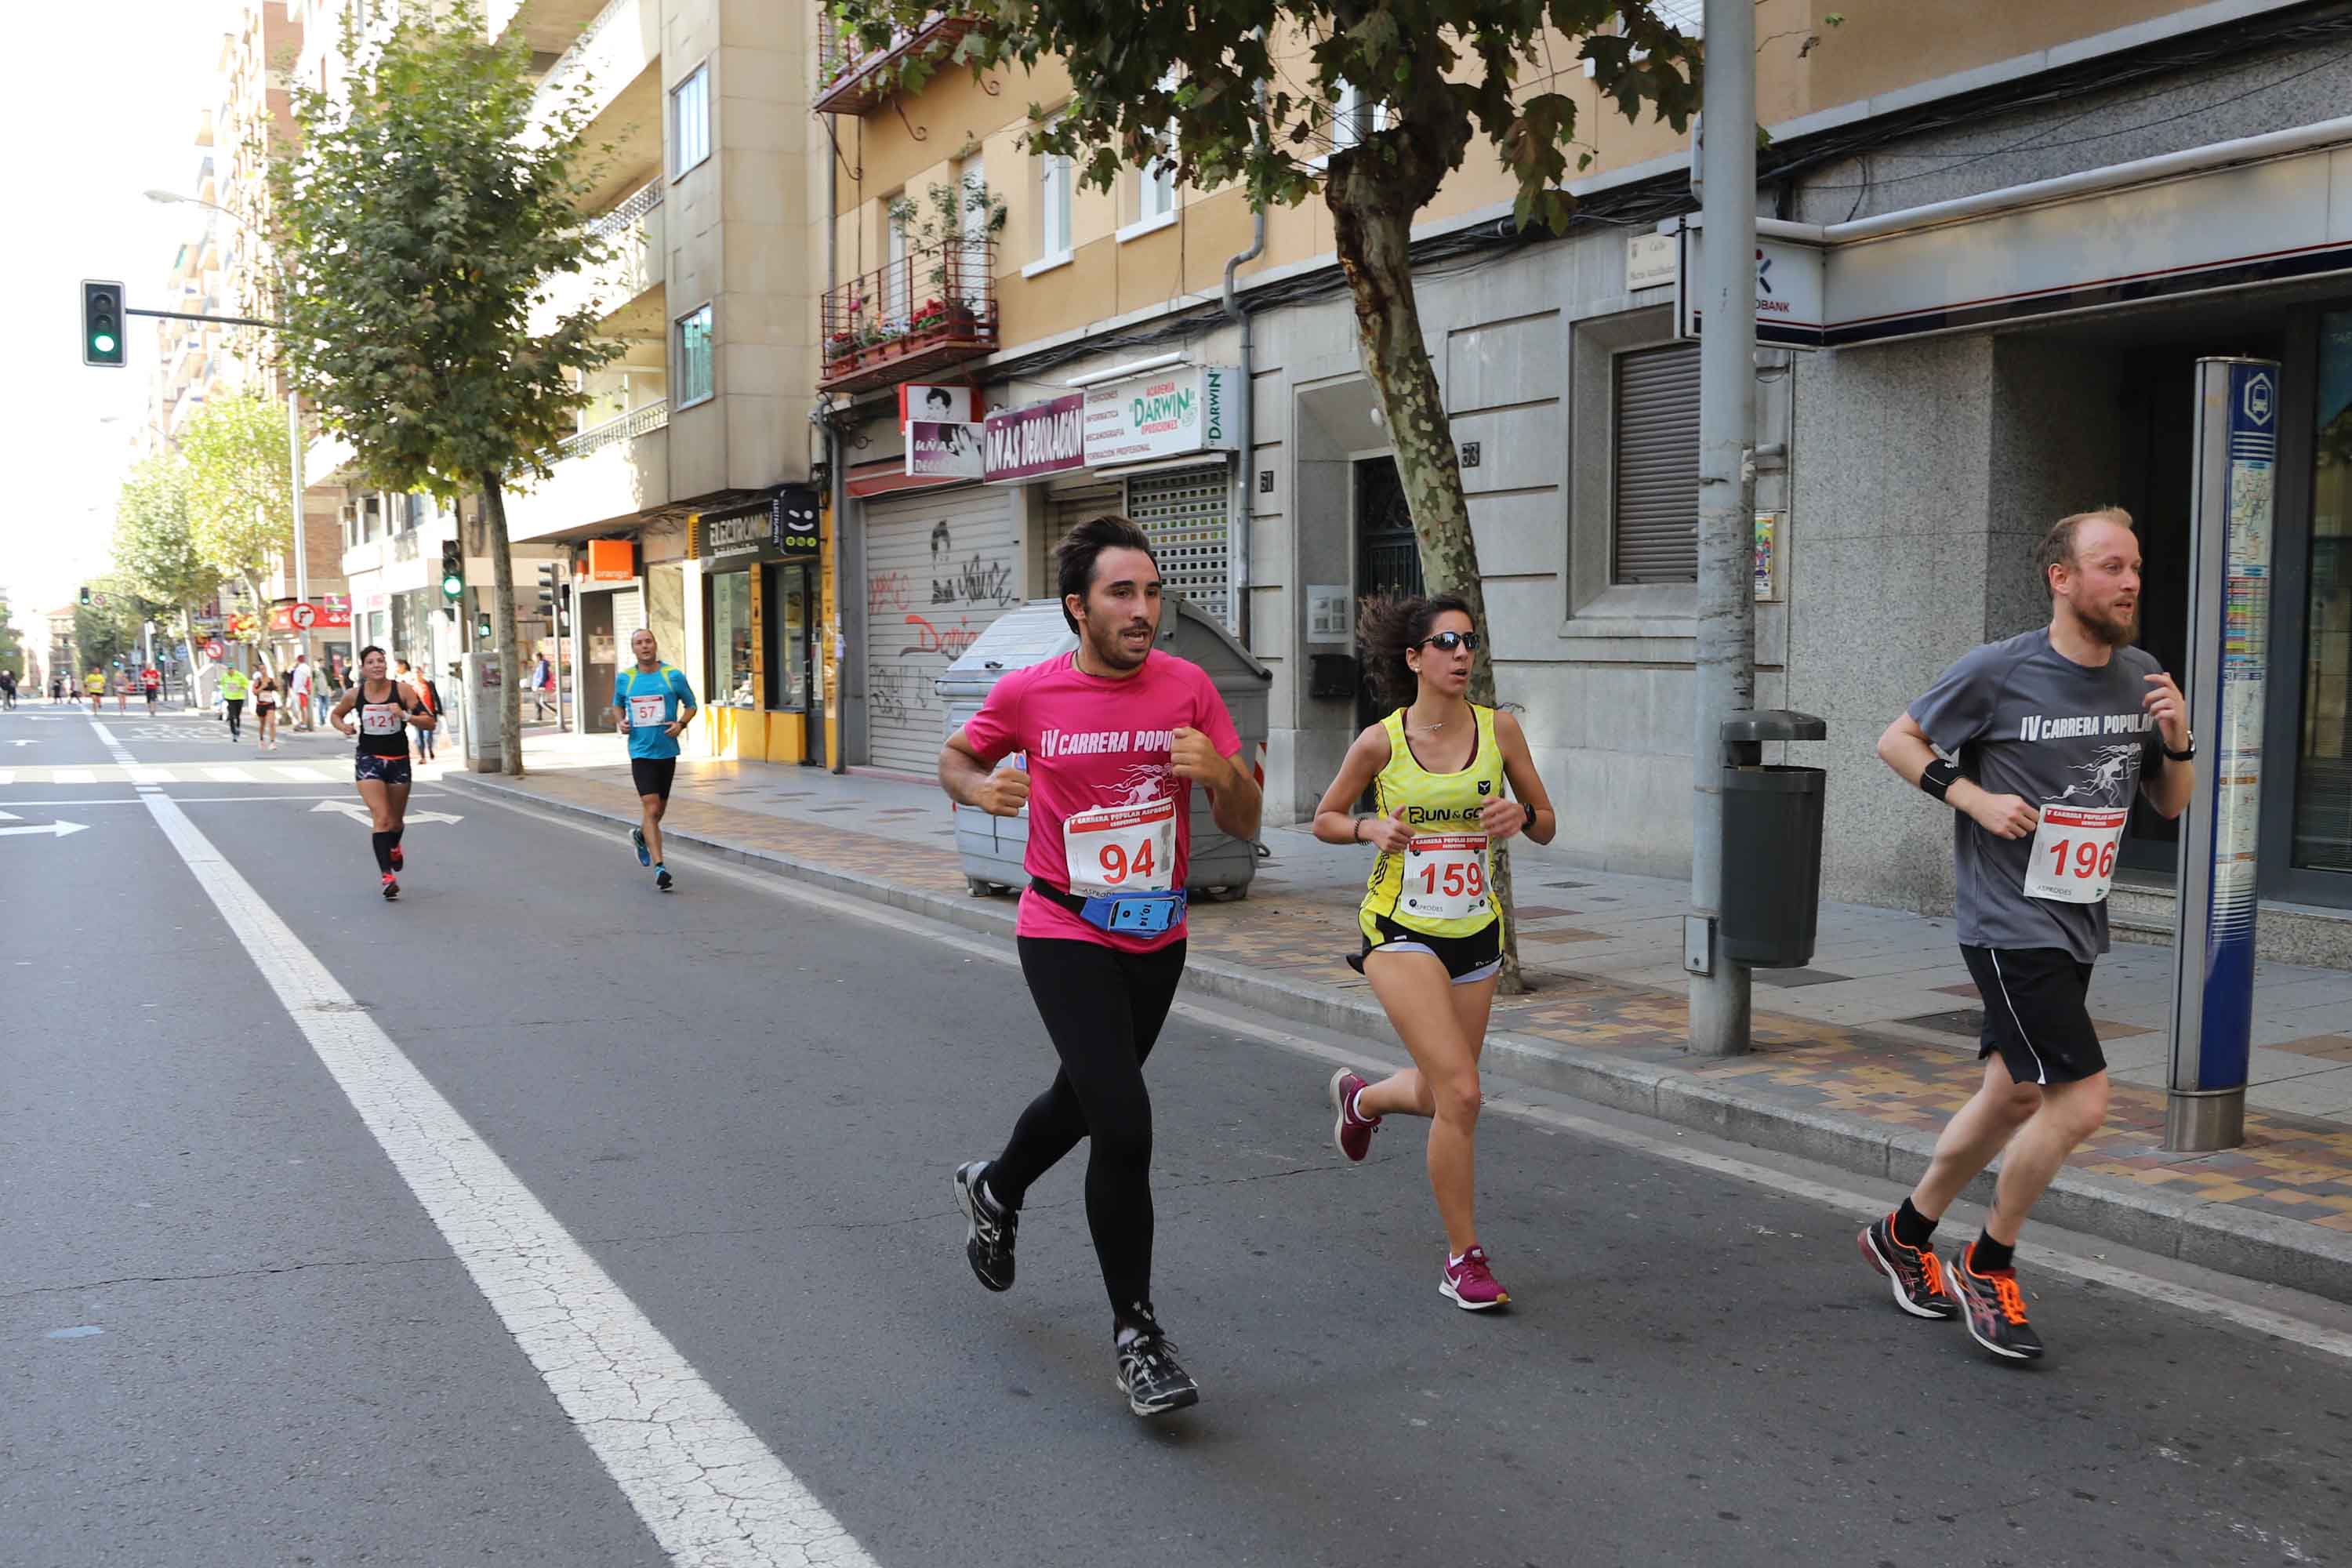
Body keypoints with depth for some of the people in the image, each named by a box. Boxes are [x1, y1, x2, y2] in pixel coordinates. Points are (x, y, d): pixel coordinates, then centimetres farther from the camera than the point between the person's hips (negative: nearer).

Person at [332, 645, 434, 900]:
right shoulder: (354, 695, -5)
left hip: (399, 761, 1)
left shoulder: (401, 691, -9)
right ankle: (387, 876, -17)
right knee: (381, 818, -16)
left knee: (396, 821, 16)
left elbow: (429, 721, -10)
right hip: (369, 760, -1)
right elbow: (335, 715, 15)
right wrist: (343, 726, -6)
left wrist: (405, 716, -26)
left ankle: (394, 848, 52)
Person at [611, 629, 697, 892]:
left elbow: (691, 705, 7)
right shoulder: (624, 679, 2)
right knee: (650, 808, -13)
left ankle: (641, 835, 48)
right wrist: (620, 722, -2)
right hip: (641, 751, -1)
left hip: (667, 751, 1)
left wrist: (681, 724, -12)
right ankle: (659, 868, -14)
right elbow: (617, 705, 19)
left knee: (660, 808, 15)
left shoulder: (673, 676, -2)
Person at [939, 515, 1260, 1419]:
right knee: (1125, 1127, -16)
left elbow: (1245, 826, -4)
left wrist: (1221, 773, -26)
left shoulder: (1188, 687, -6)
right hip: (1066, 940, -4)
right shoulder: (1029, 693, -11)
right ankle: (1135, 1333, 1)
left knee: (1084, 1098, 24)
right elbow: (954, 758, 9)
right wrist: (981, 789, -14)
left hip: (1158, 940, 4)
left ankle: (995, 1189, 57)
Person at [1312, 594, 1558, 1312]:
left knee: (1440, 1095, 14)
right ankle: (1464, 1260, 0)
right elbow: (1325, 819, 6)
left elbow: (1547, 826, 6)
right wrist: (1371, 828, -14)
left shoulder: (1499, 729, -1)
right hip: (1400, 930, -4)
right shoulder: (1380, 742, -7)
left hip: (1475, 932, 4)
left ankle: (1362, 1098, 50)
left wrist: (1521, 813, -16)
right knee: (1461, 1094, -16)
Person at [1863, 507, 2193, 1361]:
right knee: (2080, 1101, -12)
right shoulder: (2000, 671, -12)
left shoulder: (2139, 677, 6)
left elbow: (2171, 804, 14)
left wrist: (2176, 739, -6)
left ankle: (1904, 1235, 34)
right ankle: (1987, 1267, 9)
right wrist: (1976, 798, -16)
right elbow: (1897, 740, -3)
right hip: (2010, 926, -7)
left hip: (2078, 928, 7)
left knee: (2012, 1099, 15)